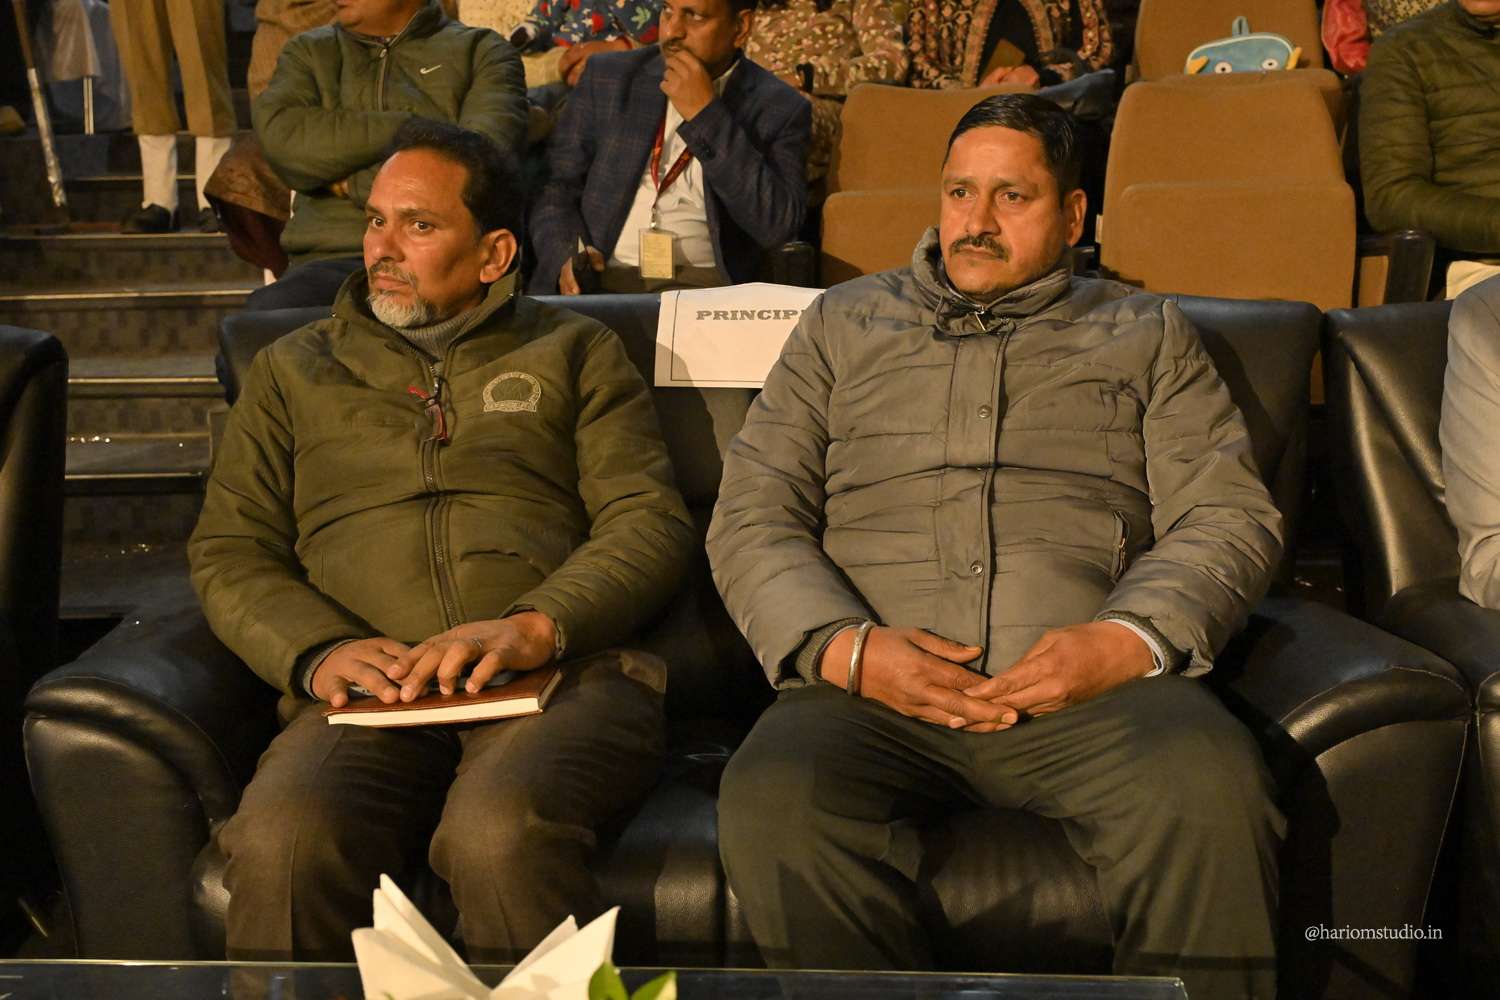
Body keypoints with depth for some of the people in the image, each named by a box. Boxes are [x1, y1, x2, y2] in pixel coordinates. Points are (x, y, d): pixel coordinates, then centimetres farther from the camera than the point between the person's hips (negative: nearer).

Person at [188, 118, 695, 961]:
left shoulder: (574, 352, 20)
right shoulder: (294, 371, 26)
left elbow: (651, 523, 7)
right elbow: (227, 553, 16)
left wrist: (536, 626, -12)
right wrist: (319, 651, -6)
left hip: (564, 672, -1)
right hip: (371, 692, 2)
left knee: (500, 830, -35)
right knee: (285, 842, -32)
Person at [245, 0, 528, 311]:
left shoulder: (483, 53, 13)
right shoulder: (307, 52, 21)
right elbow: (283, 142, -2)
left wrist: (353, 185, -2)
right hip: (332, 259, 3)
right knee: (268, 310, -31)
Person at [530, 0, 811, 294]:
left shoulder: (781, 108, 2)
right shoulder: (608, 77, 9)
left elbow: (779, 226, -11)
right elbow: (556, 186, 10)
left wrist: (706, 115, -13)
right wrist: (567, 258, -11)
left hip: (706, 284, -1)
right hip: (600, 277, 1)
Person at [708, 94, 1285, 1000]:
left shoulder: (1148, 335, 21)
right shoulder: (844, 324, 22)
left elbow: (1229, 516, 10)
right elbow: (752, 517, 13)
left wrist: (1127, 640, -10)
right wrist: (846, 647, -7)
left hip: (1093, 685, 0)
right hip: (876, 687, 1)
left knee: (1213, 797, -33)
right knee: (769, 807, -32)